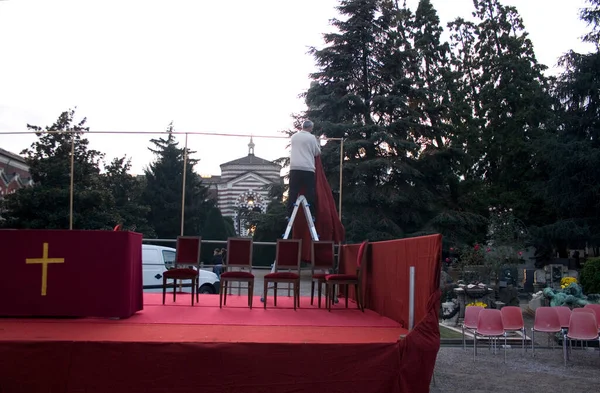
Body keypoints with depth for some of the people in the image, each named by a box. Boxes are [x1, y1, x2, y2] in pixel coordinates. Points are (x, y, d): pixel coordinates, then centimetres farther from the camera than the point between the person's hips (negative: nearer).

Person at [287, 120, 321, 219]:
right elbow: (317, 153, 9)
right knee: (310, 192, 1)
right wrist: (317, 142, 25)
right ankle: (311, 214, -1)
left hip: (294, 168, 3)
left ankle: (290, 214, -4)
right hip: (308, 168, -3)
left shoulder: (294, 136, 14)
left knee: (293, 192, 1)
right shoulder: (311, 137, 2)